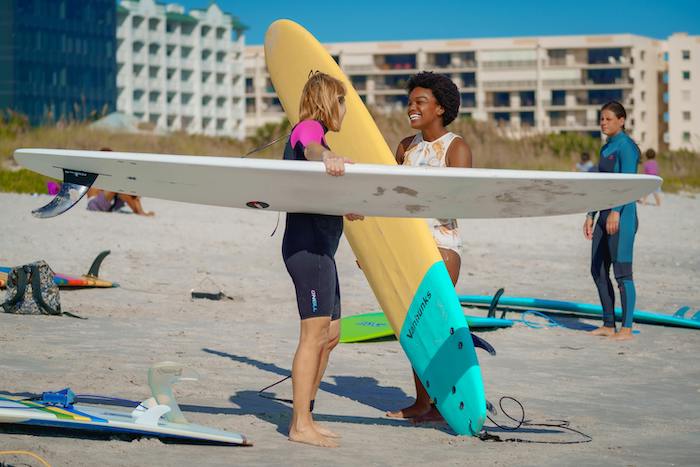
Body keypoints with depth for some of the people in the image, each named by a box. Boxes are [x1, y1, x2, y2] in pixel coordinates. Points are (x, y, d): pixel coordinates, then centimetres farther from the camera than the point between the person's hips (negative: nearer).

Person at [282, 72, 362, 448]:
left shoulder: (309, 133, 25)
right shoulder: (309, 128, -6)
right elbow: (311, 150, -33)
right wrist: (328, 159, -54)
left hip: (320, 245, 11)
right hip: (308, 244, -11)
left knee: (330, 333, 10)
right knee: (314, 333, -12)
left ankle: (303, 416, 14)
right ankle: (301, 426, -11)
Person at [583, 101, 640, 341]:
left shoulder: (626, 146, -9)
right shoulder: (606, 148, 17)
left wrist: (616, 212, -27)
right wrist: (590, 216, 19)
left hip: (623, 216, -9)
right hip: (605, 216, 9)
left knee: (622, 272, -7)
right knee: (598, 270, 10)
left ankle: (626, 328, -2)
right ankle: (608, 325, 17)